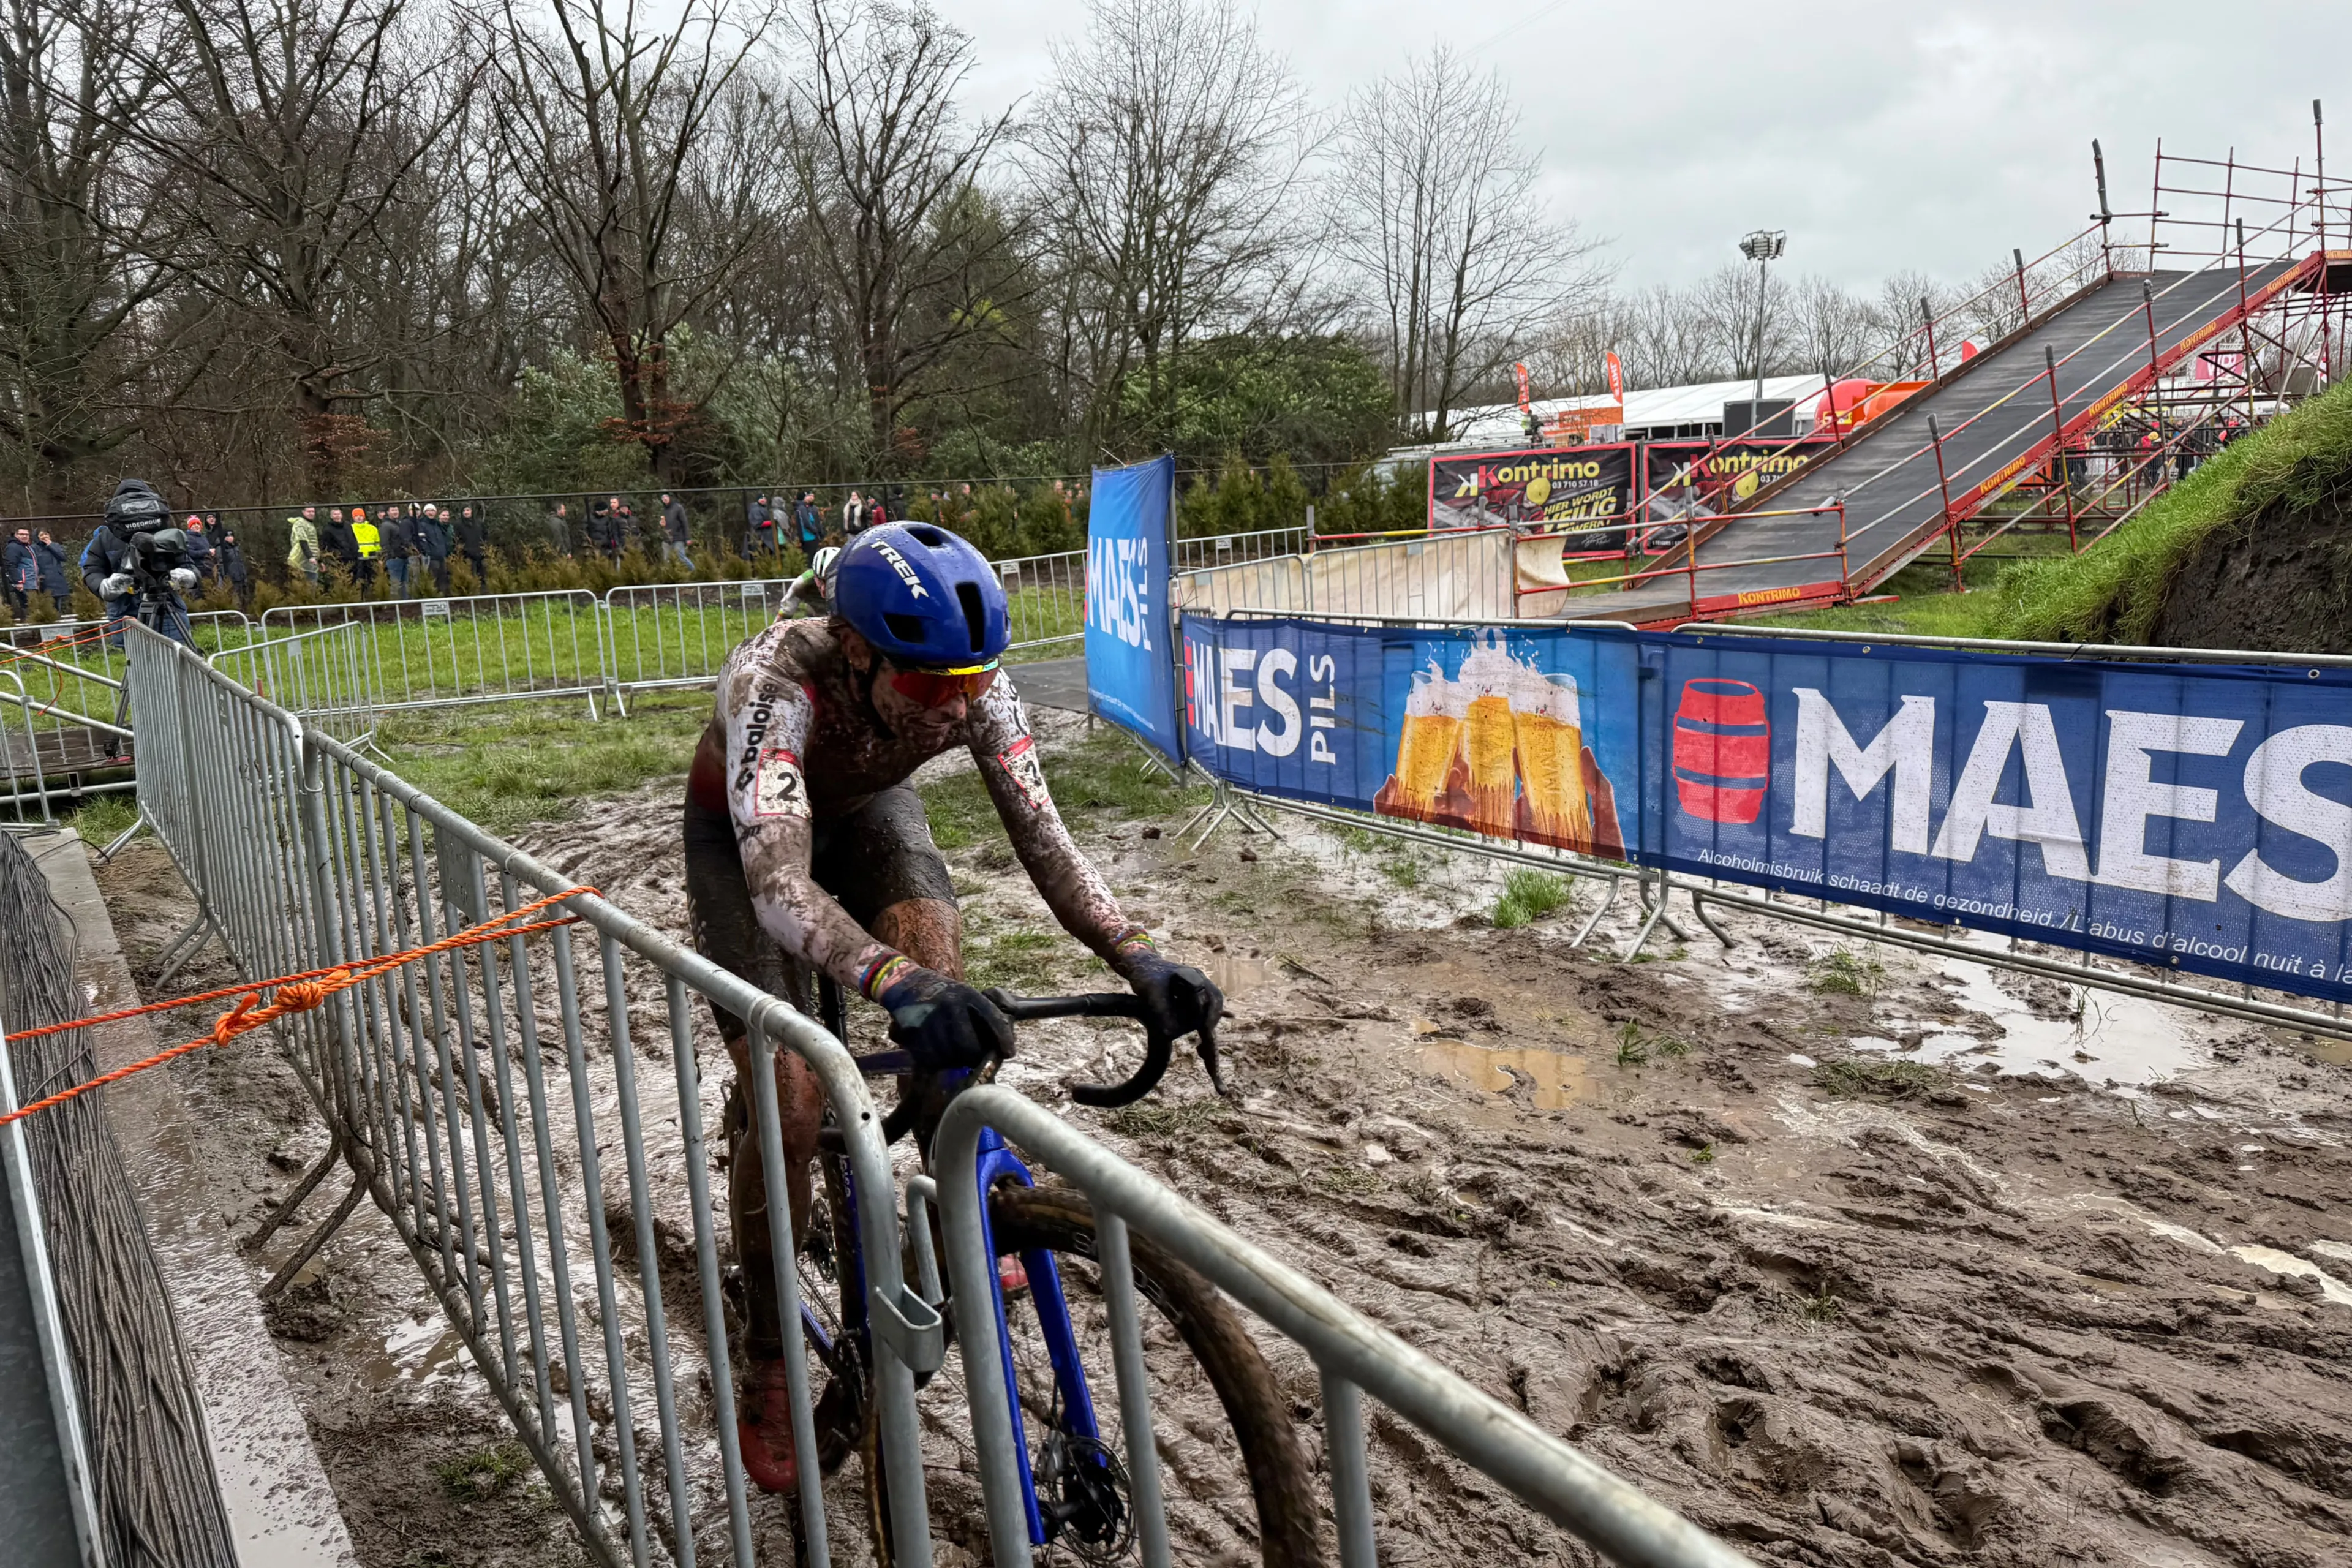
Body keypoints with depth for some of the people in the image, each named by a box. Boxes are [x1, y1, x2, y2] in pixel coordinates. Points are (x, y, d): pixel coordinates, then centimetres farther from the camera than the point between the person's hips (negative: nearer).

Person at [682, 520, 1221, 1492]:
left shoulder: (974, 688, -29)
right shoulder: (779, 681, -42)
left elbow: (1045, 843, -29)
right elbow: (777, 881, -53)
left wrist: (1141, 962, -42)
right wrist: (898, 986, -68)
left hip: (864, 808, 4)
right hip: (744, 834, -4)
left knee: (933, 949, -26)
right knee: (790, 1102, -14)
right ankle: (766, 1369, 5)